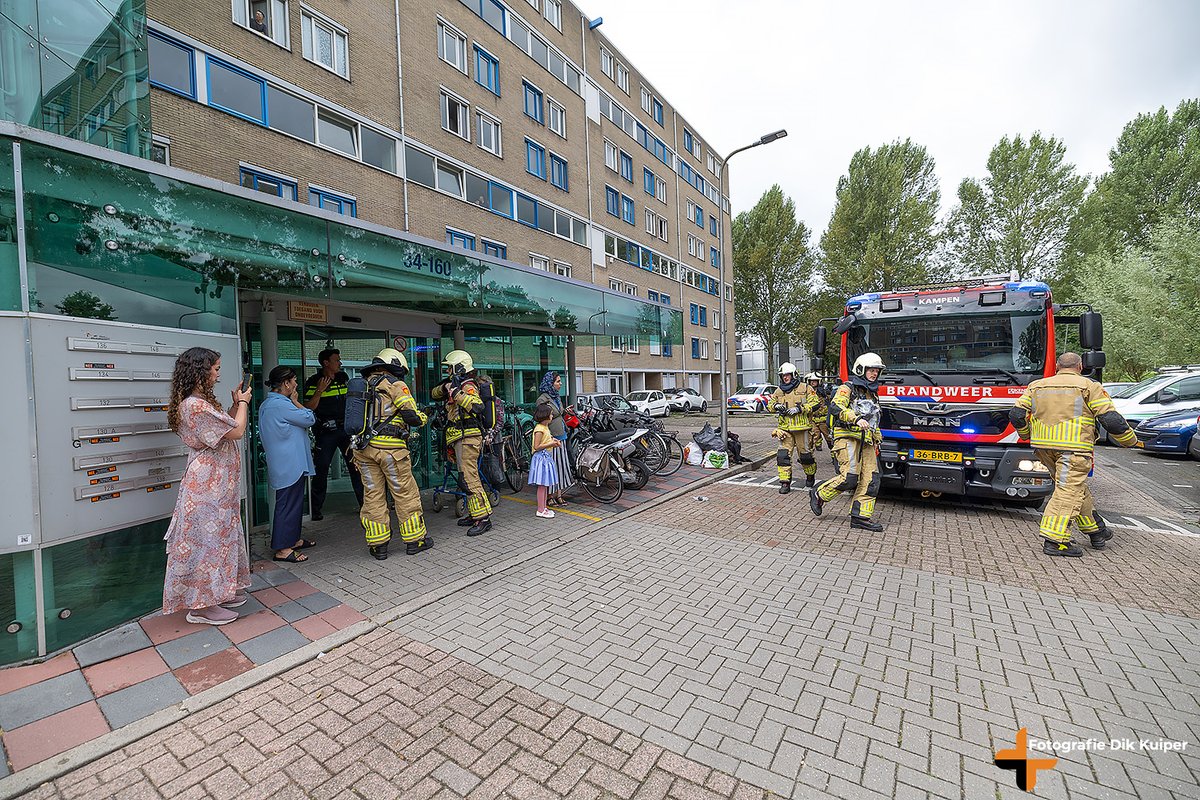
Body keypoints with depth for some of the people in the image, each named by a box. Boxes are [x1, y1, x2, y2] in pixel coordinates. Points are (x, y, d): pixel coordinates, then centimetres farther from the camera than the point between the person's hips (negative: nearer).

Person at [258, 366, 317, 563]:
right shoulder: (281, 404, -20)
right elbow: (309, 419, -12)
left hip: (286, 464, 11)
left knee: (293, 502, 19)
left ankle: (294, 539, 29)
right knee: (288, 504, -4)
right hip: (290, 465, -11)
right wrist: (295, 401, -4)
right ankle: (282, 549, 2)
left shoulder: (267, 404, 14)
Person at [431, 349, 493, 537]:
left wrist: (456, 392, -31)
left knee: (470, 477, -13)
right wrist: (444, 386, 2)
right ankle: (473, 514, 22)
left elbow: (478, 406, -31)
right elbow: (435, 394, 22)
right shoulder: (457, 385, 18)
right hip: (461, 439, 10)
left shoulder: (467, 386, -13)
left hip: (468, 438, -10)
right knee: (466, 477, 14)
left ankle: (483, 518, -11)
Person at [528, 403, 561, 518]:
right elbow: (537, 447, -19)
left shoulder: (545, 427, 13)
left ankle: (544, 508, 21)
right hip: (541, 458, -10)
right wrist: (551, 444, -19)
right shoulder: (539, 429, -17)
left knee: (546, 485, 13)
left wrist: (553, 440, 9)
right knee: (542, 485, -5)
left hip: (547, 457, 10)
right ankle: (540, 510, 2)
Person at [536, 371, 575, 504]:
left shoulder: (557, 397, 12)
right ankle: (550, 497, 9)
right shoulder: (542, 399, -14)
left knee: (561, 465, 11)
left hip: (560, 437, 9)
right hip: (550, 438, -8)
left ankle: (558, 495, 21)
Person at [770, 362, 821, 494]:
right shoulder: (779, 391, 11)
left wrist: (799, 409, -19)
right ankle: (785, 483, 0)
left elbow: (815, 403, -7)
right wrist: (776, 406, -7)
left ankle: (810, 476, 36)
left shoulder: (804, 388, -1)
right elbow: (770, 403, 17)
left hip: (802, 427, -3)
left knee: (805, 455, 9)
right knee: (783, 455, -6)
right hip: (785, 428, 3)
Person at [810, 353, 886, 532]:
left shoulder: (873, 394, 25)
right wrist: (856, 418, -30)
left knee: (871, 479, -1)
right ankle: (818, 495, 4)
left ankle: (860, 517, 4)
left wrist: (877, 440, 27)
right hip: (848, 437, -8)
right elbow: (835, 407, -19)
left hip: (866, 441, 8)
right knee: (849, 477, -17)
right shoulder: (848, 388, -1)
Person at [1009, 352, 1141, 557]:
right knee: (1068, 491, -6)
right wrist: (1131, 441, 15)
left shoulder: (1037, 386, 14)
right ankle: (1054, 540, -12)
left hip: (1043, 447, 5)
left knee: (1076, 487, 19)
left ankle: (1095, 530, 28)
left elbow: (1016, 415, 10)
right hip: (1074, 447, -5)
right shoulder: (1089, 387, 3)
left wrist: (1026, 435, 28)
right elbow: (1112, 420, -1)